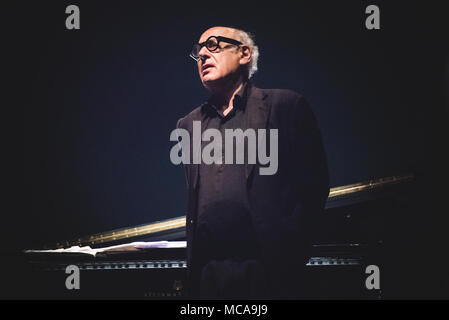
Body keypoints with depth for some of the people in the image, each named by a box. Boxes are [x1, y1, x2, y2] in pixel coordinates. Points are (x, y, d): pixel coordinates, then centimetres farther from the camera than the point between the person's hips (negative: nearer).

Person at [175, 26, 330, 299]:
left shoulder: (286, 106, 2)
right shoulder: (188, 125, 17)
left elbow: (315, 184, -3)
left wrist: (288, 249, -10)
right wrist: (193, 262, 11)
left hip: (267, 272, -4)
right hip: (207, 273, 4)